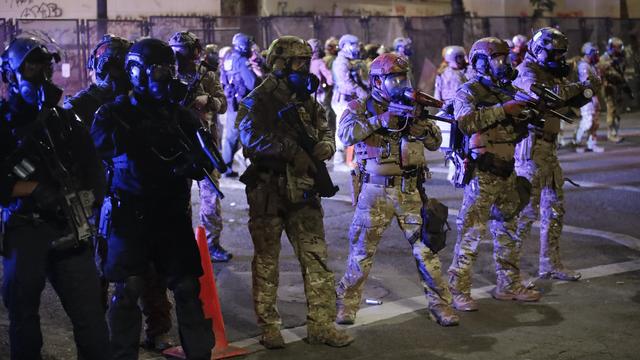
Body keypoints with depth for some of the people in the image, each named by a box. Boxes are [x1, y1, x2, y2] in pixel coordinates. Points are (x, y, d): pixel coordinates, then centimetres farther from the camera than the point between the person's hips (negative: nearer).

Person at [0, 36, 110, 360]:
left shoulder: (66, 121, 14)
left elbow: (95, 176, 10)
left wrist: (83, 204, -6)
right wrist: (36, 189, -13)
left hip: (69, 231, 2)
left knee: (90, 317, -5)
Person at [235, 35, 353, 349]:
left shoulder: (306, 101, 12)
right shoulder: (258, 101, -10)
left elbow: (325, 131, 15)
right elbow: (252, 137, -25)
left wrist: (325, 145, -9)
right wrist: (292, 150, -28)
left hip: (303, 191, 6)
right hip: (268, 191, -6)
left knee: (316, 257, 6)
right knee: (266, 261, 6)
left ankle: (320, 323, 14)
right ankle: (268, 326, 18)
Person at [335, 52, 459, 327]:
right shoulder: (360, 107, 1)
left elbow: (435, 142, 9)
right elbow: (345, 134, -19)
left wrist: (420, 123, -10)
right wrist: (380, 120, -25)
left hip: (410, 191, 3)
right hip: (375, 191, -2)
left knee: (425, 245, 2)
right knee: (362, 250, 4)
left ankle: (440, 304, 13)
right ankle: (346, 303, 19)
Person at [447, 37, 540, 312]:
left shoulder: (505, 92, 16)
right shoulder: (468, 92, -6)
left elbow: (517, 134, 20)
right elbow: (467, 121, -26)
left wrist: (524, 118, -1)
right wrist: (503, 109, -25)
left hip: (507, 172, 8)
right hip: (482, 173, -8)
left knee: (507, 230, 15)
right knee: (471, 232, -6)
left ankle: (508, 285, 27)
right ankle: (458, 289, 1)